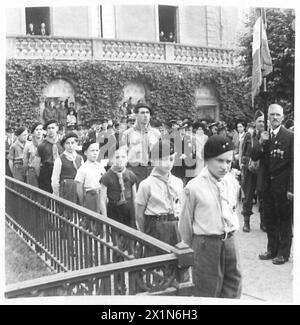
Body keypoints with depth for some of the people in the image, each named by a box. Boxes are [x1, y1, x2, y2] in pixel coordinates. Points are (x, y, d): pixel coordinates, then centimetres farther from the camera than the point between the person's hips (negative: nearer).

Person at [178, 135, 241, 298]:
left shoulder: (233, 182, 0)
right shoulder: (194, 187, -14)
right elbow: (185, 223, -2)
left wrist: (227, 235, 14)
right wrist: (191, 248, 8)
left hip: (229, 241, 5)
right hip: (206, 243, -4)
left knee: (233, 290, 12)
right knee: (207, 290, 8)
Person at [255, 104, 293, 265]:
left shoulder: (290, 136, -9)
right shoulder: (265, 136, 7)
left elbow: (294, 164, -12)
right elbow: (254, 157, 6)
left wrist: (291, 188, -16)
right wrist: (261, 143, -12)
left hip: (283, 186, -5)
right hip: (268, 184, 6)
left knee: (285, 220, 7)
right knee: (269, 220, 15)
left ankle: (283, 253, 19)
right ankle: (272, 249, 29)